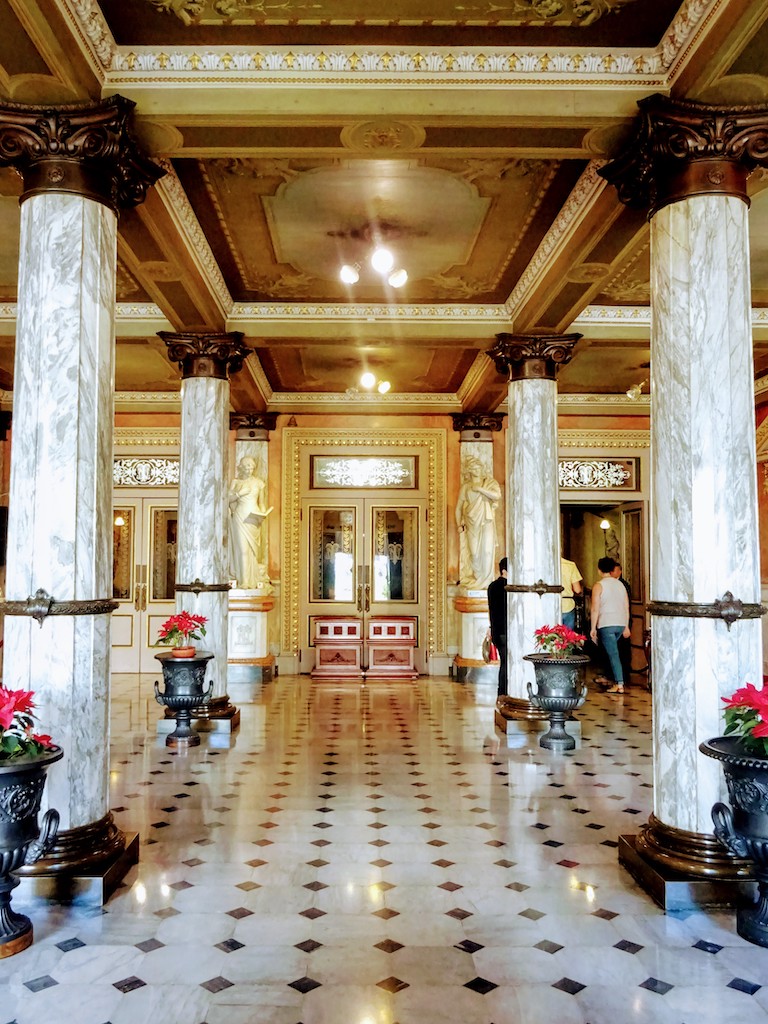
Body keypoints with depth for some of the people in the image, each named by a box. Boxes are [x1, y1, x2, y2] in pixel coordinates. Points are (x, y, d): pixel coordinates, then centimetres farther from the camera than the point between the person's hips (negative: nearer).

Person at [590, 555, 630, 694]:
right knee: (610, 650, 23)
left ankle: (619, 685, -12)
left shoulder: (599, 585, -6)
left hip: (606, 624, -6)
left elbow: (595, 609, -11)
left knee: (613, 653, -7)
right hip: (620, 624, 6)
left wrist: (593, 628, -6)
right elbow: (627, 607, 12)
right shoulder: (621, 585, 11)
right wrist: (626, 626, 19)